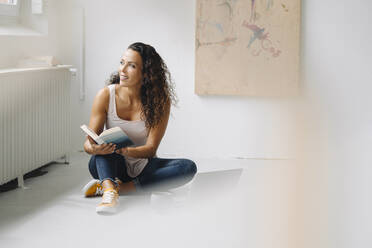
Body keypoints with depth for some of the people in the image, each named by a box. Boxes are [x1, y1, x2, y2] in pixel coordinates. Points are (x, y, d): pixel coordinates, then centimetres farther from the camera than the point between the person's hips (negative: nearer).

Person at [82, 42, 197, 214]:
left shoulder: (160, 101, -13)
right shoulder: (106, 95, -11)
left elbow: (151, 149, -15)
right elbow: (88, 142, -12)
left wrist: (127, 151, -37)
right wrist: (94, 148, -38)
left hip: (141, 166, 1)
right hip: (109, 166, 0)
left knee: (188, 167, -25)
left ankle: (117, 187, -28)